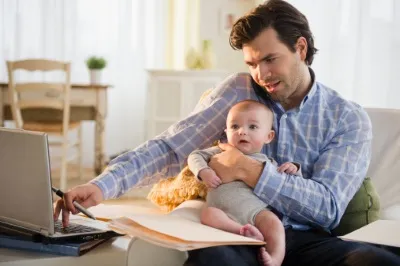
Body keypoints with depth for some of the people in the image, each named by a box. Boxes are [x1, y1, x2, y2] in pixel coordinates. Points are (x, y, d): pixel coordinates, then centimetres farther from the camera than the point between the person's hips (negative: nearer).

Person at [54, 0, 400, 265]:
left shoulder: (350, 119, 6)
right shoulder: (239, 91, 8)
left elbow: (329, 207, -6)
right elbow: (170, 148, -2)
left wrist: (250, 171, -15)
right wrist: (103, 185, -19)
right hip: (237, 235, -1)